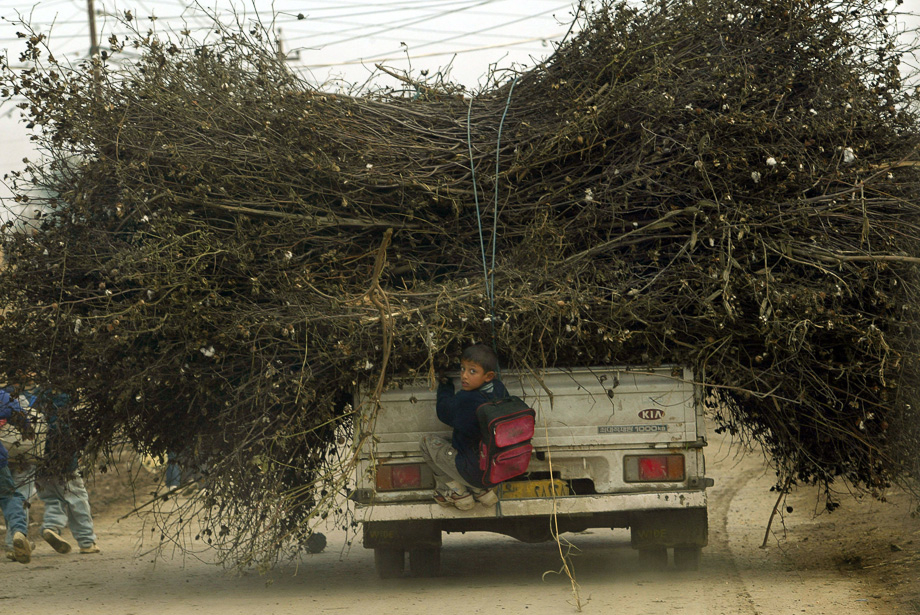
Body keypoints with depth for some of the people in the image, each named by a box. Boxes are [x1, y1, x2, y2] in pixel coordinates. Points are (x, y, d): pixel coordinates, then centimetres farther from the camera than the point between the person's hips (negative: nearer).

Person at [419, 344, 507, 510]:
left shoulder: (464, 401, -26)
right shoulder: (499, 389, -5)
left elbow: (443, 413, -2)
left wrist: (445, 386, 15)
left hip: (474, 473, -7)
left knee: (427, 443, 9)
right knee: (455, 436, 31)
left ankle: (457, 493, 12)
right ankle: (482, 491, 22)